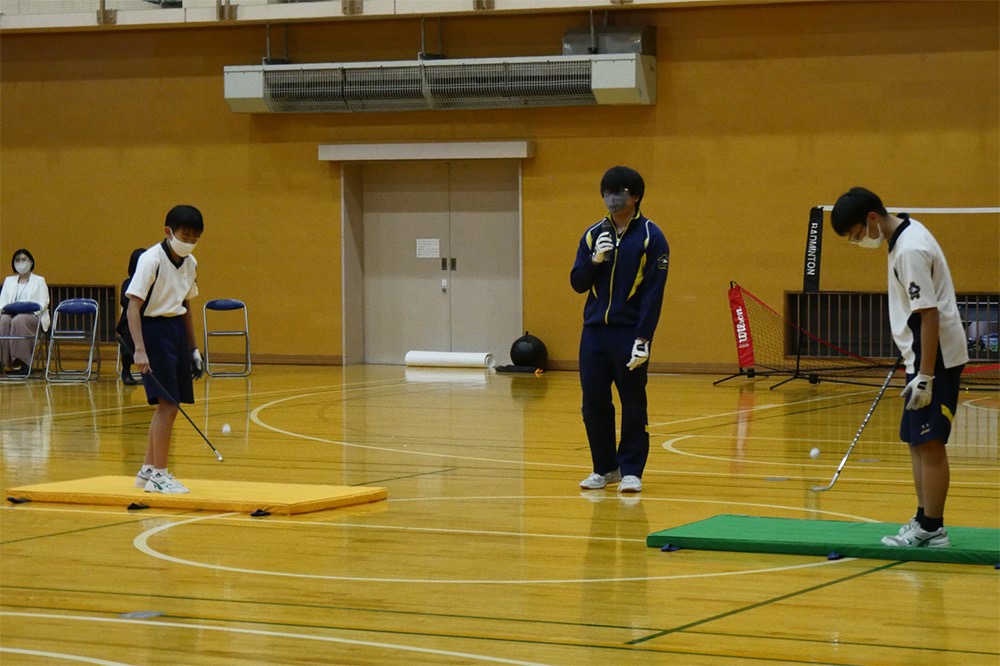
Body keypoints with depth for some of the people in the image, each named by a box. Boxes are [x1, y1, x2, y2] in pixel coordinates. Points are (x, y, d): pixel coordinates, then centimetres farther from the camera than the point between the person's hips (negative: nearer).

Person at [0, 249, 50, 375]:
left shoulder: (39, 281, 16)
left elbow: (43, 303, 3)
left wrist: (30, 310, -16)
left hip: (33, 316, -3)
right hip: (11, 313, 3)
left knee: (18, 321, -39)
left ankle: (20, 360, -39)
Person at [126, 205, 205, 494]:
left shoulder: (190, 264, 8)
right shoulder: (151, 260, -15)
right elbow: (133, 306, -19)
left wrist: (193, 348, 19)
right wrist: (139, 349, -27)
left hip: (177, 330, 8)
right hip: (154, 329, -8)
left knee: (166, 405, 13)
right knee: (168, 404, -11)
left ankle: (148, 470, 25)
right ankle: (158, 475, -2)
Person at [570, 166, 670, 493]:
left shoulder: (651, 236, -3)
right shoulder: (593, 234, 10)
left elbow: (654, 292, -8)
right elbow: (578, 283, 8)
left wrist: (643, 338, -14)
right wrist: (594, 259, -11)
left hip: (630, 333, -4)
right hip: (594, 331, 4)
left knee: (633, 404, 0)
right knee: (594, 403, 5)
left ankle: (631, 471, 8)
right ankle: (604, 468, 17)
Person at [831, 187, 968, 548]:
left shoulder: (911, 250, -21)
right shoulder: (905, 235, 9)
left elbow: (929, 316, -23)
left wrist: (926, 376, -22)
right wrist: (912, 360, 21)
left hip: (936, 358, -10)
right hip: (922, 356, 10)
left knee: (929, 444, -6)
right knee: (917, 443, 13)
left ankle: (931, 529, -1)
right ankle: (924, 521, 19)